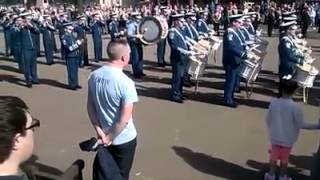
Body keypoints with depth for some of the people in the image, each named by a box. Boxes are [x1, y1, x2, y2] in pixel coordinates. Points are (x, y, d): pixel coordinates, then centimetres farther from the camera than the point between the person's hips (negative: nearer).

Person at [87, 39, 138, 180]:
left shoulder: (94, 76, -7)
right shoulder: (126, 83, -26)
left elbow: (90, 106, -1)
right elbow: (124, 119, -24)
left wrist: (99, 130, 0)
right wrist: (110, 138, -12)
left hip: (103, 134, 5)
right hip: (124, 139, -5)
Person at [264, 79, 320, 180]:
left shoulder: (274, 102, -15)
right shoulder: (295, 106, -25)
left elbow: (268, 119, -4)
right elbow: (302, 124, -17)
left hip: (275, 136, 3)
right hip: (288, 138, -2)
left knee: (274, 156, 21)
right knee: (284, 158, 17)